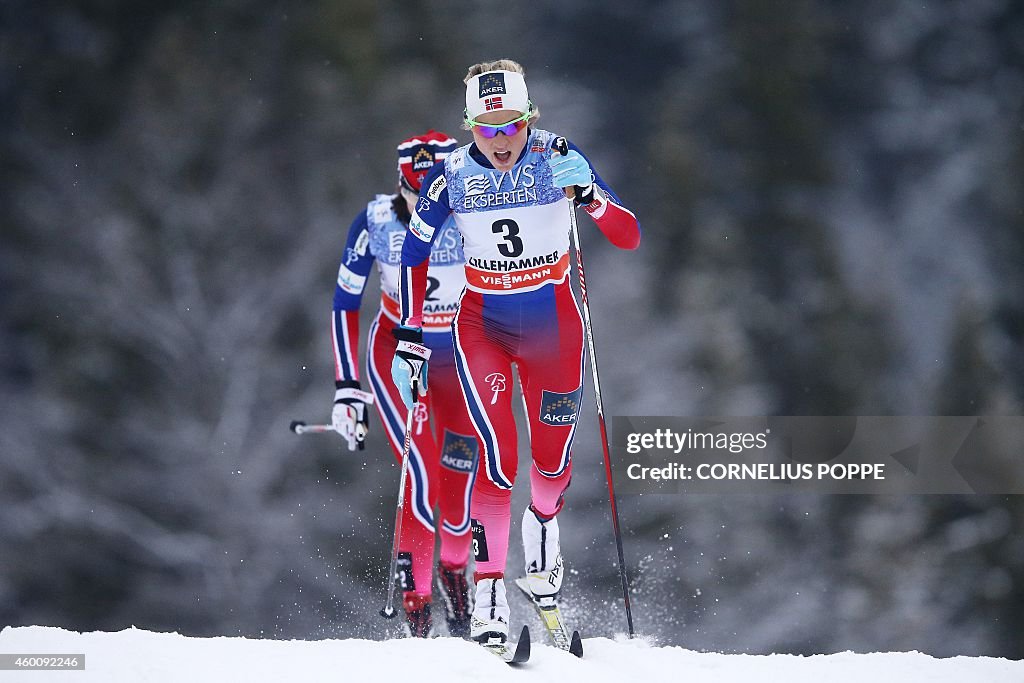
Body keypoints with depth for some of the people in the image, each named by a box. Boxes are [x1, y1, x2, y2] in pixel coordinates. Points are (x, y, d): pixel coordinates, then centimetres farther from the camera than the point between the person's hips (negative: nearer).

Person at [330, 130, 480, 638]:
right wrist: (347, 390, -9)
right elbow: (345, 306, -5)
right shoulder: (375, 223, -16)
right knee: (422, 474, -19)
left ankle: (454, 566, 26)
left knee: (460, 479, -5)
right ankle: (414, 595, -9)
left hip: (461, 357, 1)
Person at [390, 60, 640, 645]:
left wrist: (589, 195, -34)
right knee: (497, 460, -15)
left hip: (554, 326, 1)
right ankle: (489, 589, -10)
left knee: (553, 458, 8)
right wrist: (410, 336, -4)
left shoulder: (557, 158, -14)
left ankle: (543, 521, 41)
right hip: (483, 325, -1)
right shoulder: (452, 175, -12)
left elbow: (630, 238, -17)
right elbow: (414, 256, 1)